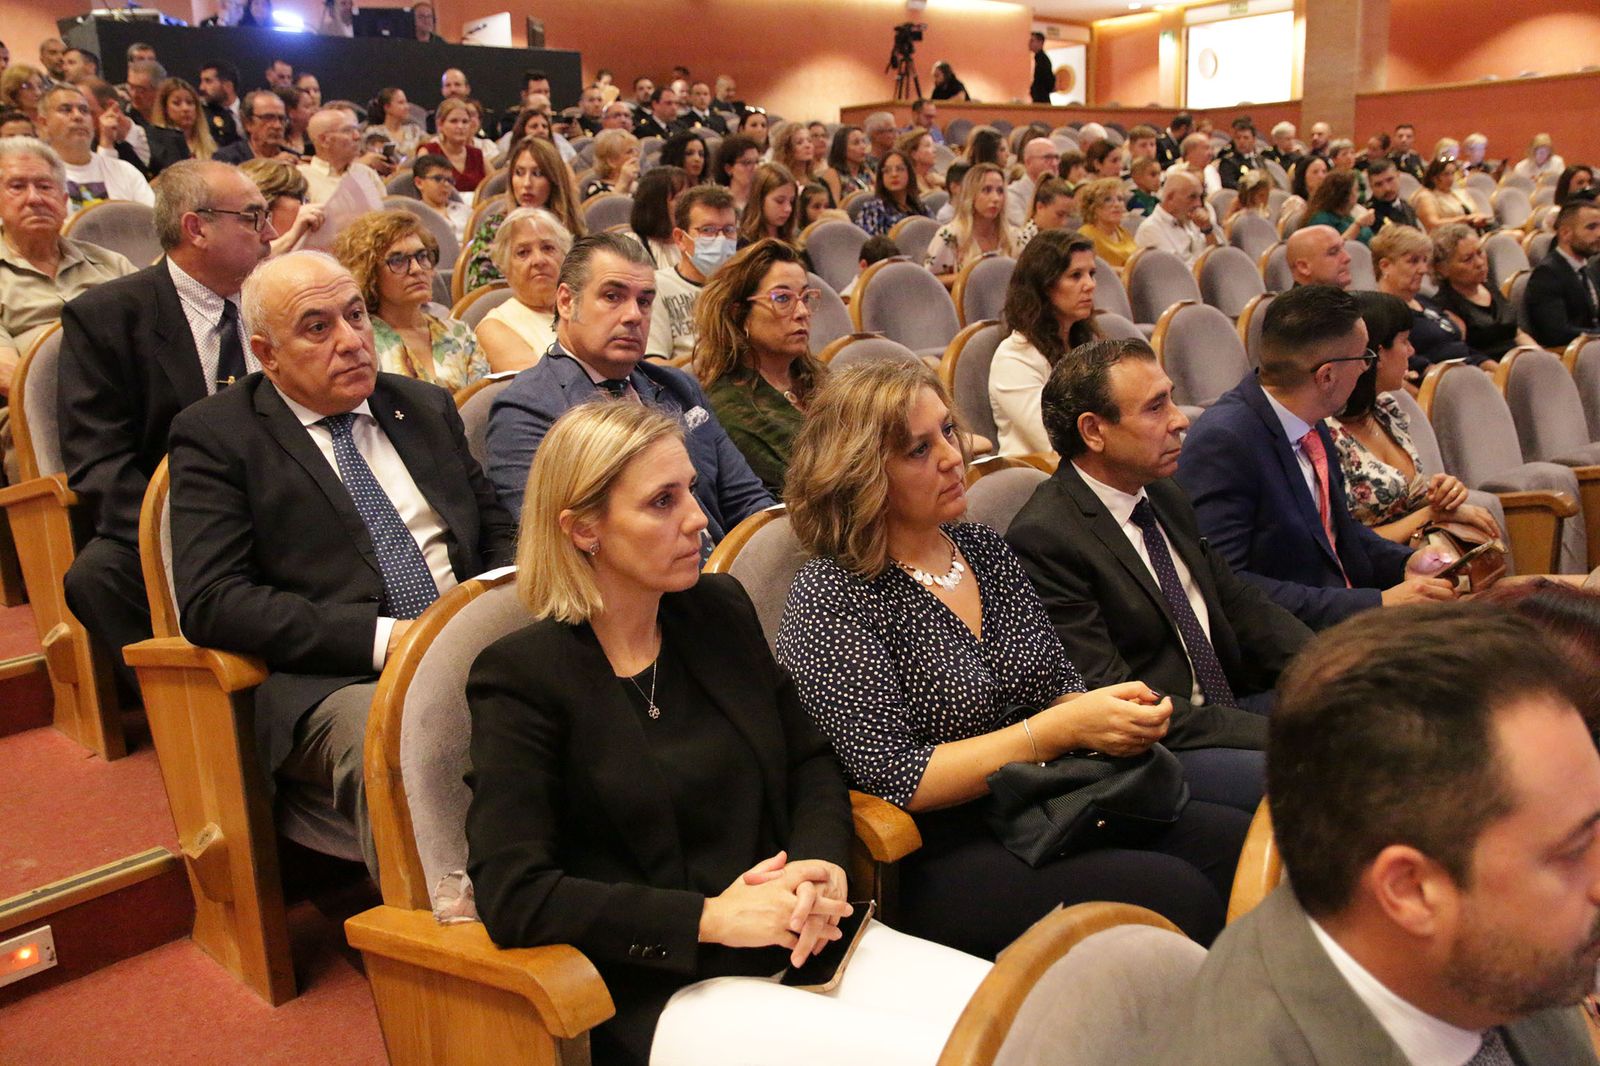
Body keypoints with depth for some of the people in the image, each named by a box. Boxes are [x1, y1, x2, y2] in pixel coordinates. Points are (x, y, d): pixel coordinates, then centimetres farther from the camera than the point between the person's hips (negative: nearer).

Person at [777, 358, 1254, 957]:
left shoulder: (985, 549, 9)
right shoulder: (832, 598, -12)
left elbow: (1058, 686, 16)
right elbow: (893, 778, -17)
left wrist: (1111, 713, -9)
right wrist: (1062, 729, -20)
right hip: (938, 858, -7)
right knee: (1172, 895, -24)